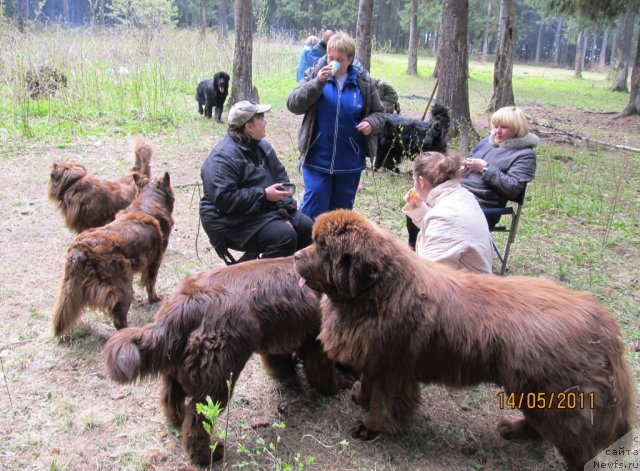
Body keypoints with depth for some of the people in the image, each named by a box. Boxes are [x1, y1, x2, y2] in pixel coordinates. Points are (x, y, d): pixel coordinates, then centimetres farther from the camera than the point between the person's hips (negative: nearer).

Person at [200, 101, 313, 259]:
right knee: (284, 236, -27)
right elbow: (223, 198, -27)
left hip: (268, 210, 9)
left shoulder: (262, 146, 9)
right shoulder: (223, 157, -19)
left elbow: (281, 177, 11)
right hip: (235, 221, -9)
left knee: (308, 228, 2)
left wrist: (286, 208, -6)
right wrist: (263, 194, -24)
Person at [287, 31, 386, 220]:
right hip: (317, 159, -2)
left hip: (350, 161, 2)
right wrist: (317, 82, -19)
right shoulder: (314, 74, -1)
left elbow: (378, 112, 13)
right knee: (313, 211, -3)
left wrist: (371, 123, -10)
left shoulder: (363, 81, 3)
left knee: (342, 210, 14)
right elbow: (293, 105, -8)